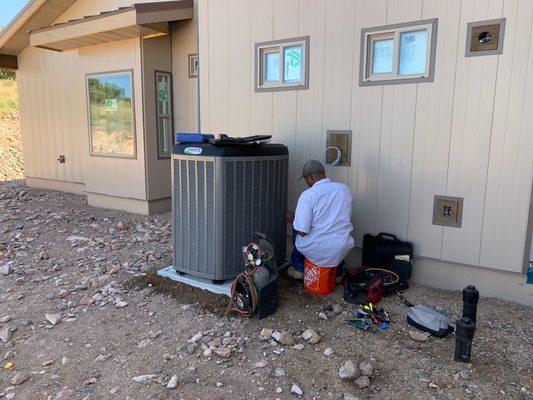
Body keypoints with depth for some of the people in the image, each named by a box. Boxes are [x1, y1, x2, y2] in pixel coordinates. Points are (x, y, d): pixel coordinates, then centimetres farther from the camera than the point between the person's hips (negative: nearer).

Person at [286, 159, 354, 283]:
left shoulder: (307, 195, -16)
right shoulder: (345, 189, 1)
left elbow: (302, 232, -17)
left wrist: (293, 219, 4)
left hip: (316, 251, -3)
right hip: (343, 250, 4)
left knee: (297, 228, 27)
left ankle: (298, 269, 34)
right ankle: (338, 273, 37)